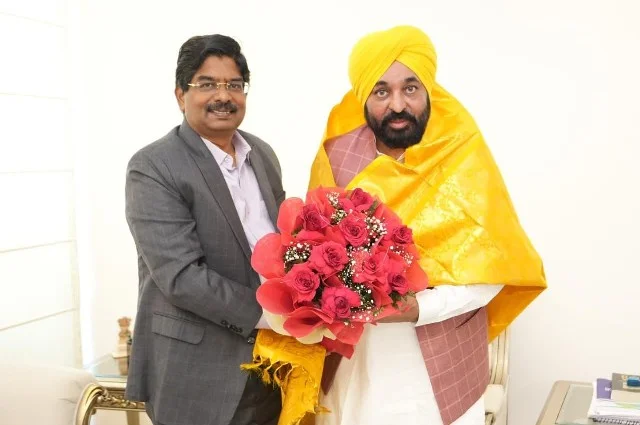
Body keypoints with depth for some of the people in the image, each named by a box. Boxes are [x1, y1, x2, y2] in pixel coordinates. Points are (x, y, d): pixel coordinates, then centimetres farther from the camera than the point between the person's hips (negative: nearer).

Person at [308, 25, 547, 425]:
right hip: (350, 360, 2)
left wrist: (418, 307, -22)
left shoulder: (462, 160, -8)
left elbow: (489, 271, -10)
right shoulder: (338, 156, -2)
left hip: (437, 369, -1)